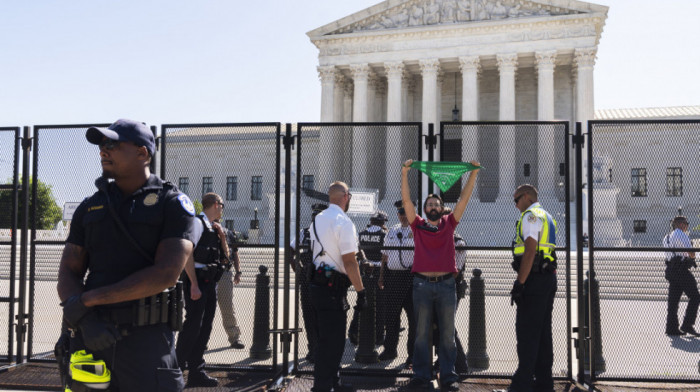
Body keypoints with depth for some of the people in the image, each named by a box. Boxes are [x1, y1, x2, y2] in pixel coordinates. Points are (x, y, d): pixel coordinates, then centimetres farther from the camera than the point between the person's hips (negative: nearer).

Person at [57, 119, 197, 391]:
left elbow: (166, 274, -13)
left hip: (146, 338, -4)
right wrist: (85, 319, -12)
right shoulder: (90, 207, 14)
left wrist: (89, 298, -12)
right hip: (92, 336, 4)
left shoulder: (172, 203, -1)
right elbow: (68, 274, 9)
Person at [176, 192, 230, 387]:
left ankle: (196, 373, 13)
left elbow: (225, 258, 23)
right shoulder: (197, 223, -7)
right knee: (193, 325, -11)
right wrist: (194, 285, -21)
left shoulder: (214, 227, 18)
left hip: (211, 282, 9)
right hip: (197, 281, -9)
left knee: (205, 327, 8)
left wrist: (222, 236, 8)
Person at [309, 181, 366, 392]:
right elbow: (349, 261, -19)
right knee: (333, 342, -2)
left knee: (327, 338, 19)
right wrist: (361, 292, -15)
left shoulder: (317, 220, 13)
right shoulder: (344, 222, -14)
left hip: (317, 283, 9)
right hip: (334, 288, -9)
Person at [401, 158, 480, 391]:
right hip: (422, 284, -1)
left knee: (447, 334, 4)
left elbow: (464, 199, 8)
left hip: (446, 284, 1)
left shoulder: (449, 224, 12)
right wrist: (404, 173, -4)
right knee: (422, 334, 4)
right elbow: (406, 200, 2)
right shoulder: (418, 225, 10)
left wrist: (473, 174, 3)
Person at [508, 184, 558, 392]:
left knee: (527, 333, -9)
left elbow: (530, 252, -19)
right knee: (543, 332, 12)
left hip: (534, 279, -10)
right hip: (548, 277, 10)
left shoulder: (531, 216, -9)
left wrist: (519, 283, -20)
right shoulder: (546, 217, 22)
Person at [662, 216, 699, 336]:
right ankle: (687, 325, -9)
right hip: (681, 269, -9)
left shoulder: (667, 237, 22)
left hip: (670, 270, 9)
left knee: (673, 300, 7)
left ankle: (671, 328, 5)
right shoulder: (681, 234, -6)